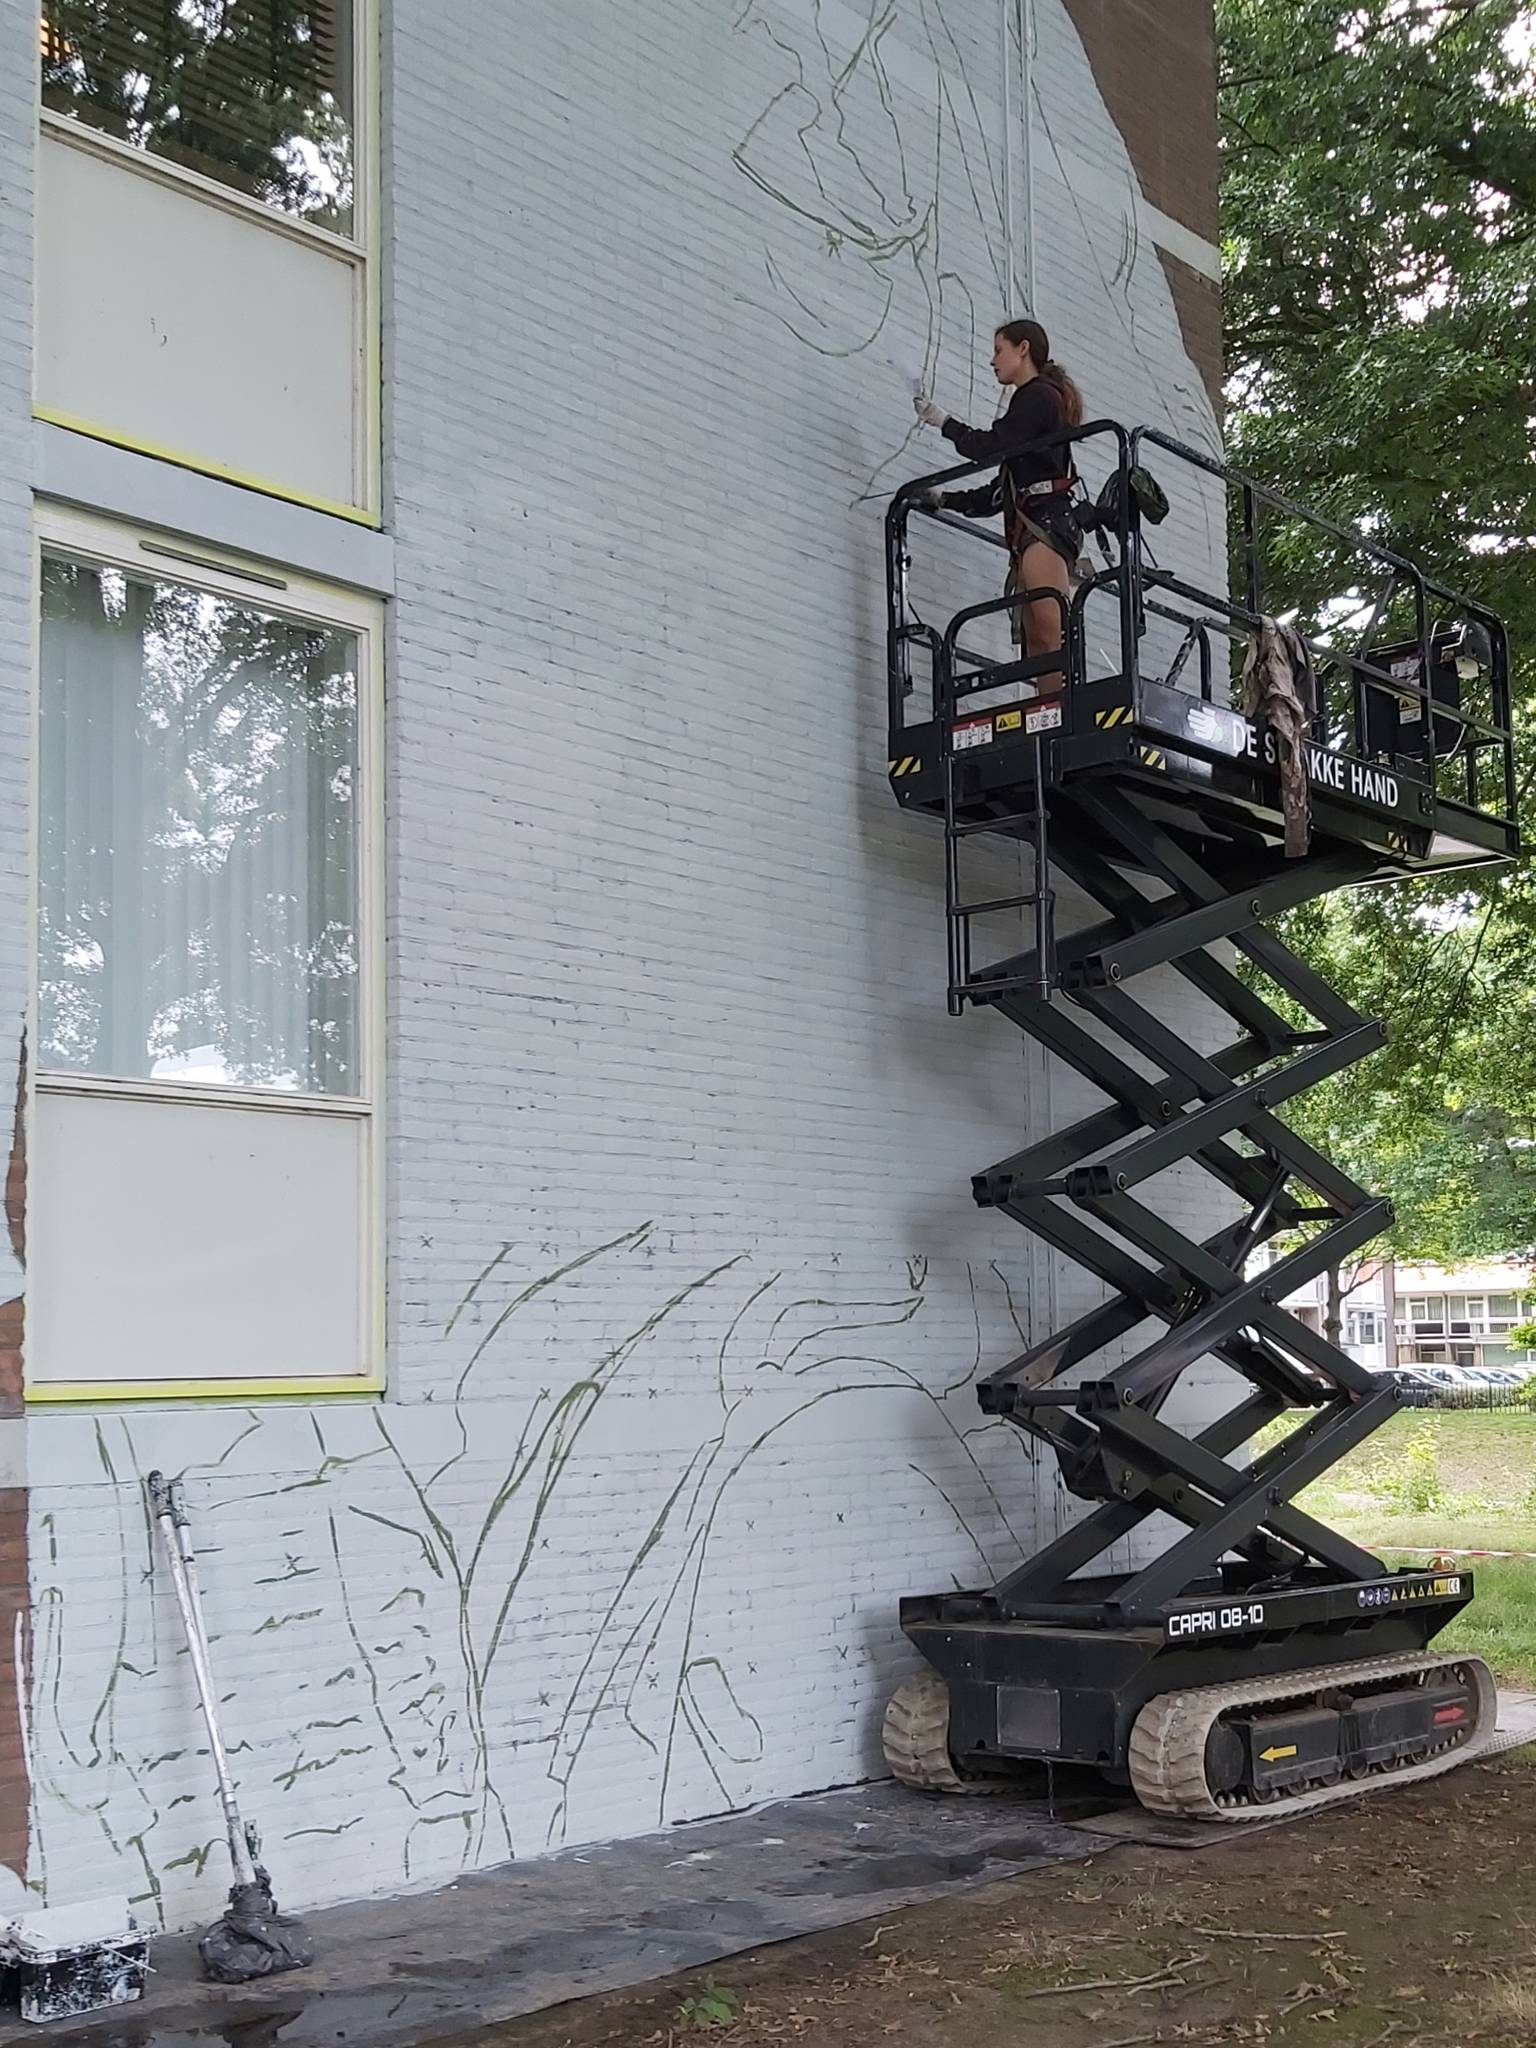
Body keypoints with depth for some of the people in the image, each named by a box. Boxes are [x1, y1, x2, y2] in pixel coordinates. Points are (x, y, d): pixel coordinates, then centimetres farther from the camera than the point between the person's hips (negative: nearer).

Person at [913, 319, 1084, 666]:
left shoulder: (1038, 395, 3)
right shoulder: (1037, 401, 30)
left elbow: (992, 447, -10)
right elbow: (1002, 490, 27)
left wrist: (942, 421, 4)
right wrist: (944, 499, 25)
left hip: (1044, 521, -9)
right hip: (1032, 530, 9)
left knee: (1051, 636, -21)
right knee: (1036, 648, -4)